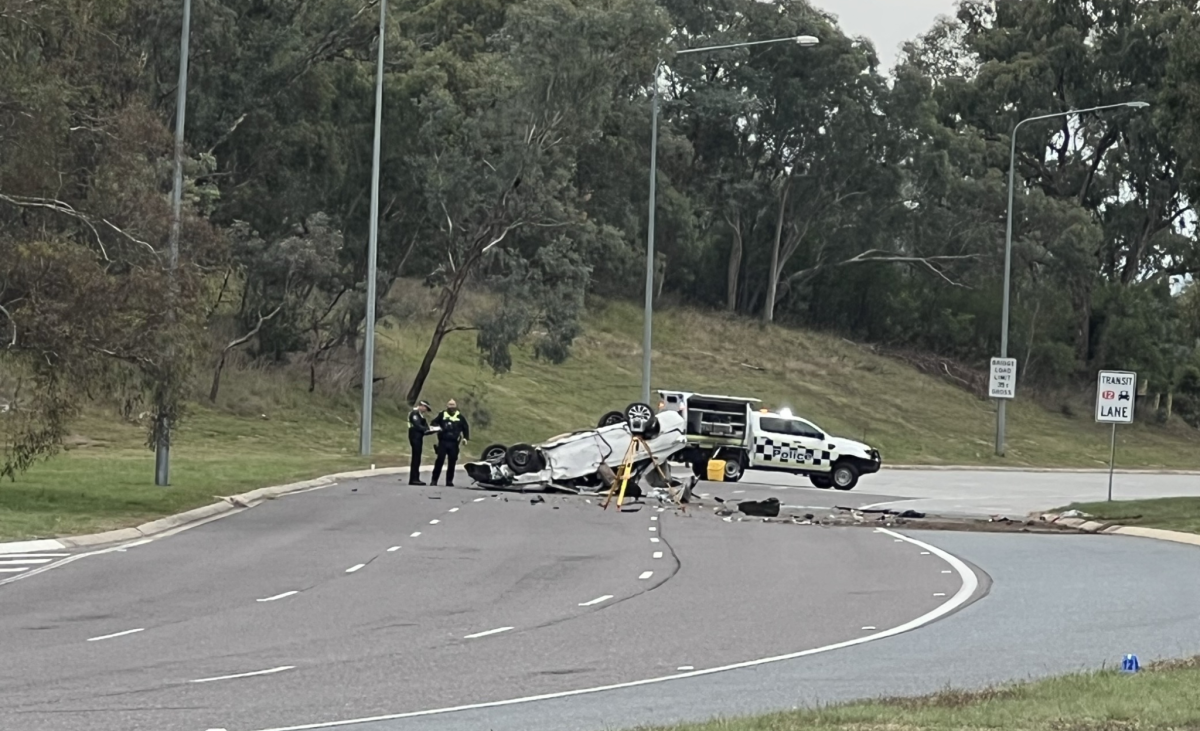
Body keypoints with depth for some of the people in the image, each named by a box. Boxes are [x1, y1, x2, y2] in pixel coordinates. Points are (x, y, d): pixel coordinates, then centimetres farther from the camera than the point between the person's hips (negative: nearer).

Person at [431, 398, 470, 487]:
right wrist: (437, 427, -12)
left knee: (452, 462, 3)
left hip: (454, 443, 1)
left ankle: (449, 480, 10)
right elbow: (434, 422, 11)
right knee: (439, 460, -8)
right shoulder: (442, 414, 8)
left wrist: (465, 438, 1)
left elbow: (465, 427, 13)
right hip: (443, 442, -1)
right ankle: (434, 479, -4)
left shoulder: (460, 416, 9)